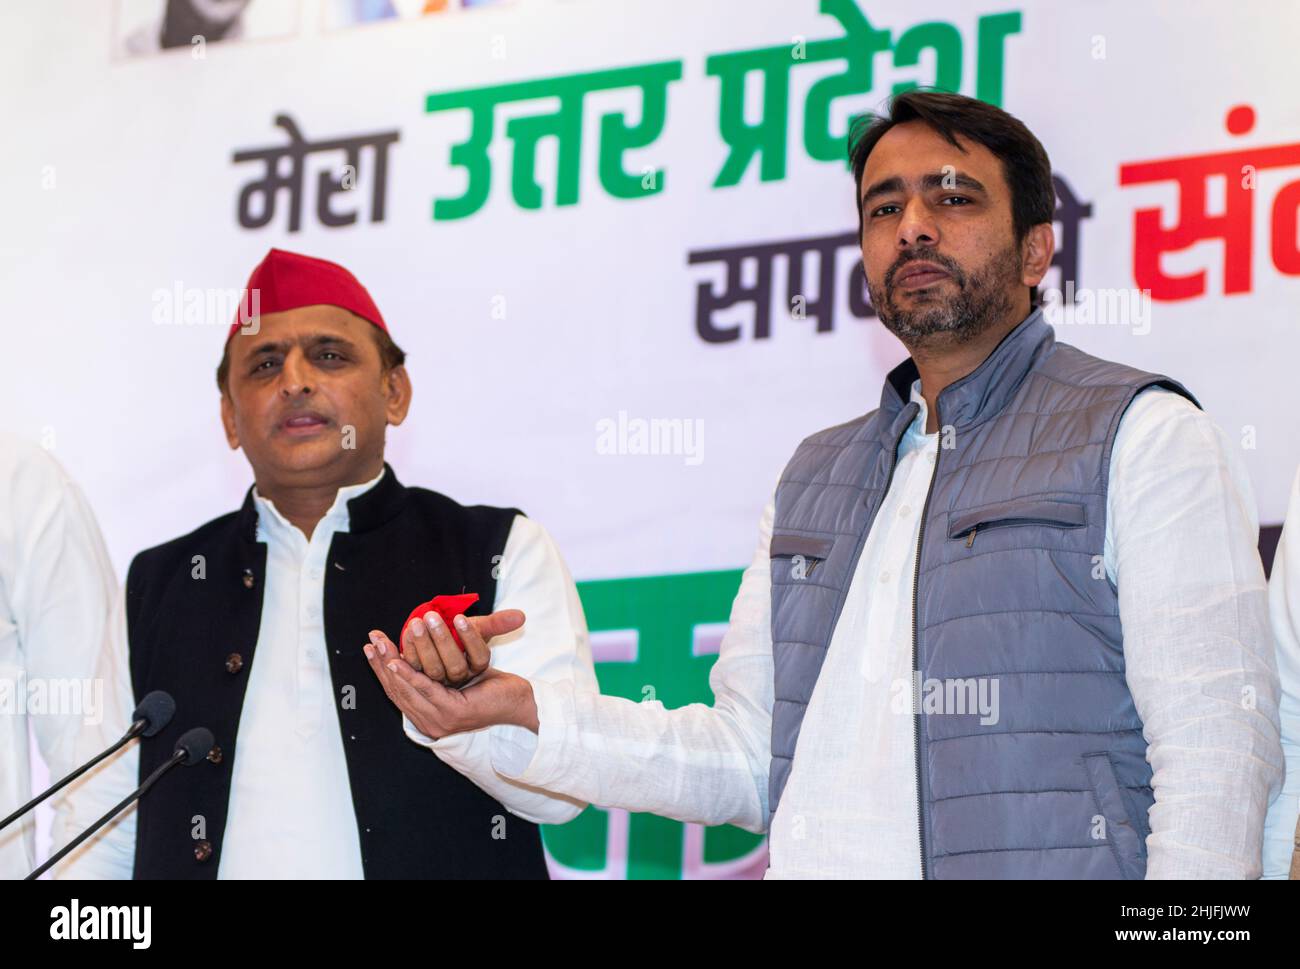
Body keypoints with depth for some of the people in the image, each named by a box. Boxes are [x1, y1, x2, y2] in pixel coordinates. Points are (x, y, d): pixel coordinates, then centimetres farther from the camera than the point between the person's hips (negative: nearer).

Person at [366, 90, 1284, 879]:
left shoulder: (1140, 435, 3)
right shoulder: (819, 479, 22)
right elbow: (747, 760, 18)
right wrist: (527, 716, 7)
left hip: (1039, 860, -4)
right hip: (817, 866, 5)